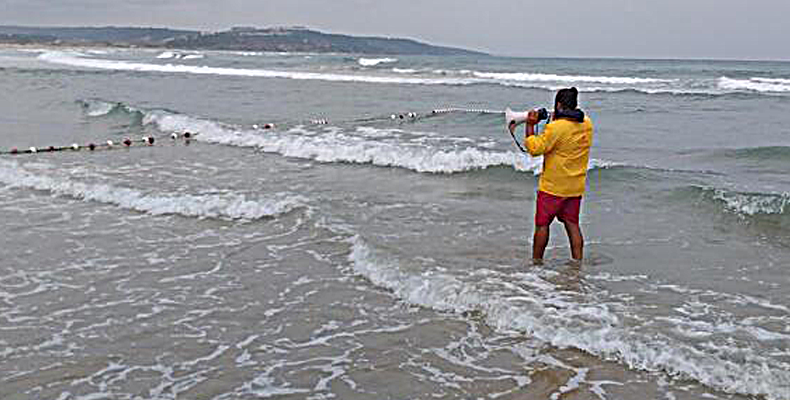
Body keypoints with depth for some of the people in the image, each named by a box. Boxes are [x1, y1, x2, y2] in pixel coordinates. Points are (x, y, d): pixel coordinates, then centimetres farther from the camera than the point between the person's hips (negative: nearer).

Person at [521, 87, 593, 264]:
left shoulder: (555, 128, -21)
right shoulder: (587, 124, 1)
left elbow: (535, 148, -17)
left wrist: (530, 125, -9)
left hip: (553, 186, -6)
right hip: (576, 186, 6)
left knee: (542, 224, 5)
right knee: (572, 224, 13)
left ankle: (536, 261, 13)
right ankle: (578, 261, 14)